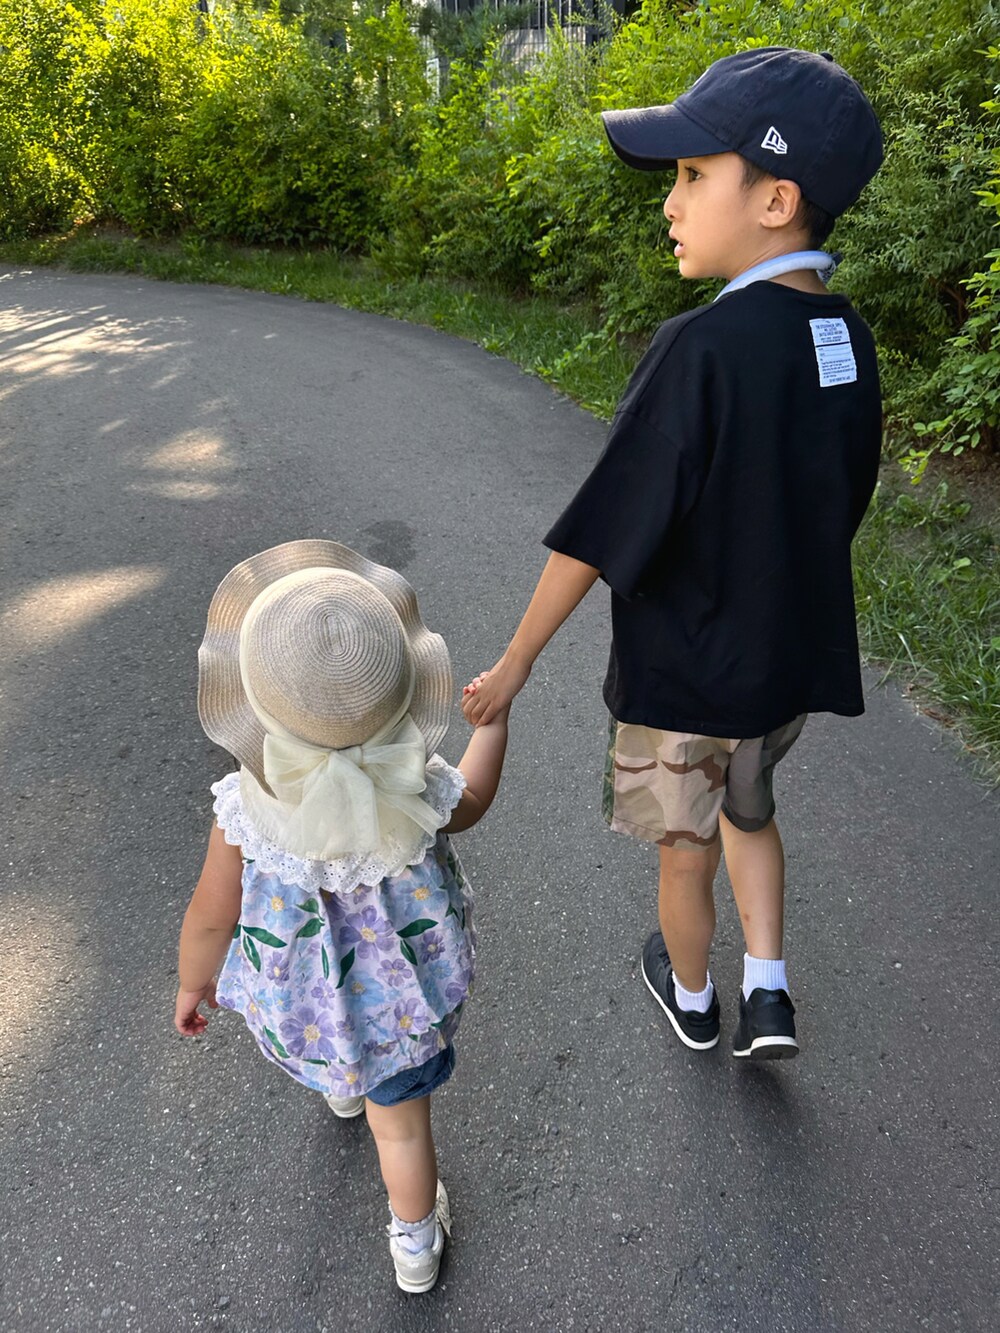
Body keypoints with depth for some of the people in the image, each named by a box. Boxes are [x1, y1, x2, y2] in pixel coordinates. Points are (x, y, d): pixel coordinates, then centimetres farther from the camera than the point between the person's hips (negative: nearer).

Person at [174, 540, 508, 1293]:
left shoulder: (247, 811, -34)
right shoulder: (420, 793, -31)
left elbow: (212, 916, -18)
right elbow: (471, 805, -6)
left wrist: (194, 983, 3)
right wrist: (495, 717, 7)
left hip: (301, 993, 1)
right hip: (402, 986, -1)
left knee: (335, 1054, 38)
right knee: (401, 1120, 23)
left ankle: (341, 1089, 72)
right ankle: (416, 1244, 47)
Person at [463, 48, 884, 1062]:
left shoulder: (701, 348, -25)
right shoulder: (846, 337, -3)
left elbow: (602, 532, -23)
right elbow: (841, 503, 7)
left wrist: (515, 662, -12)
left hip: (683, 673, -6)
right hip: (798, 660, 6)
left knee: (685, 853, 19)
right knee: (748, 808, 31)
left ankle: (690, 998, 44)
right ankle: (766, 993, 29)